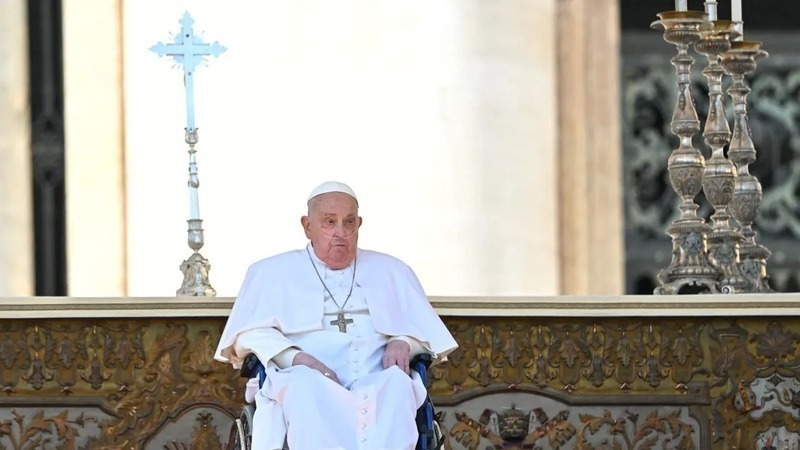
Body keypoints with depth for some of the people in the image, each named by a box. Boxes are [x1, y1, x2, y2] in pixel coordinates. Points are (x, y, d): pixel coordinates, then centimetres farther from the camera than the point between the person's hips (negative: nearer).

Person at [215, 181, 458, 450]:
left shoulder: (391, 272, 29)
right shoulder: (272, 273, 23)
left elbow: (425, 328, 24)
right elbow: (249, 333, 9)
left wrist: (403, 343, -1)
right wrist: (295, 358, -10)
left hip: (376, 383, 2)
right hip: (308, 385, -2)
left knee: (398, 382, -35)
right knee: (305, 384, -39)